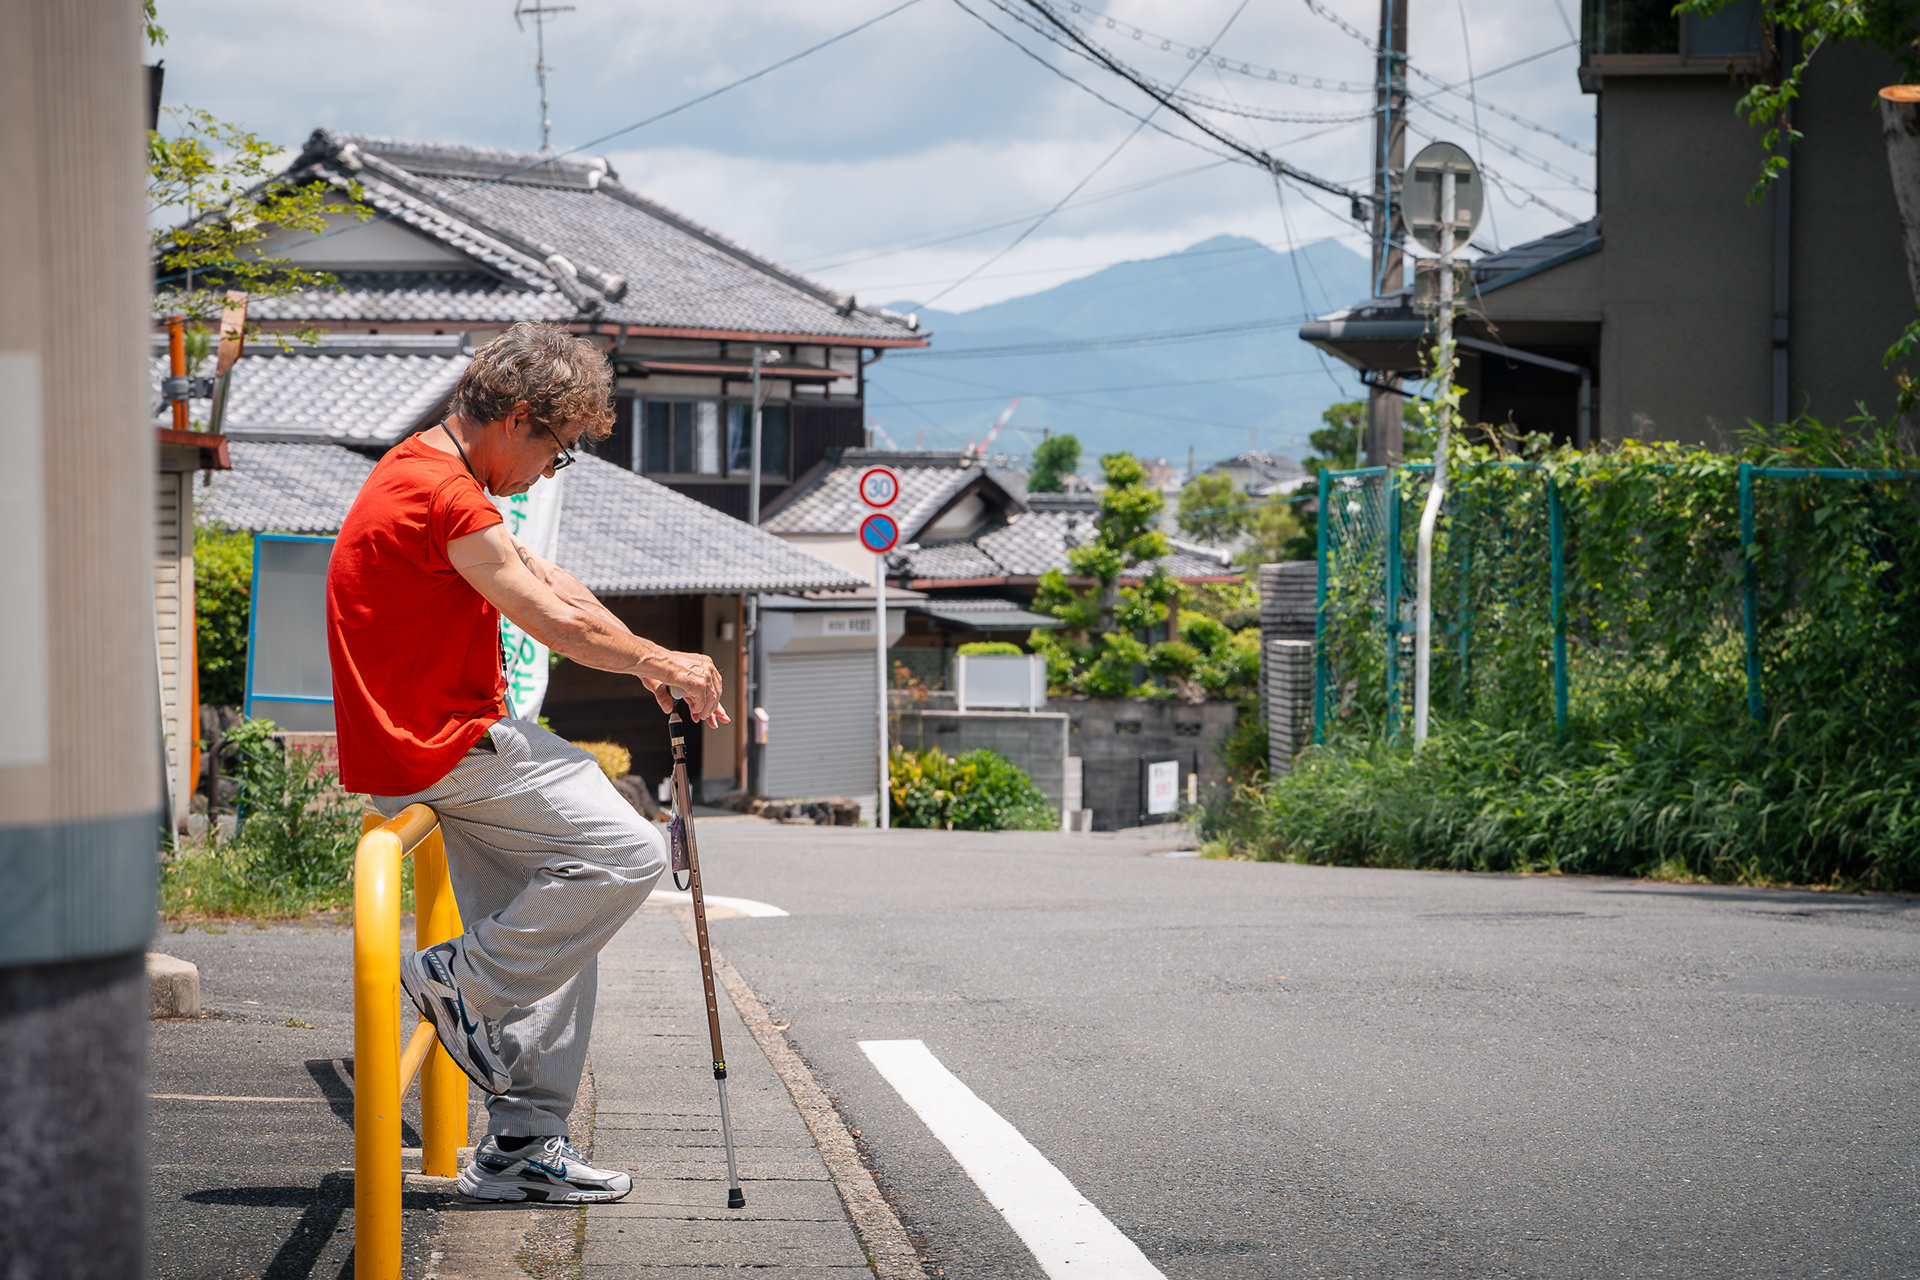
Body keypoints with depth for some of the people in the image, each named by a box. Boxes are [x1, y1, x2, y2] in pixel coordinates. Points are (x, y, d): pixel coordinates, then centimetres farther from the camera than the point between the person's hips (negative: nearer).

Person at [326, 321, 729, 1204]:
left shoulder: (429, 474, 17)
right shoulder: (440, 493, -17)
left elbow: (548, 583, 20)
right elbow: (555, 620, -14)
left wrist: (652, 666, 11)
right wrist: (660, 663, 0)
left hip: (434, 747, 11)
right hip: (440, 750, -11)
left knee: (558, 938, 12)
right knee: (627, 853, -15)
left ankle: (523, 1145, 13)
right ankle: (461, 980, -5)